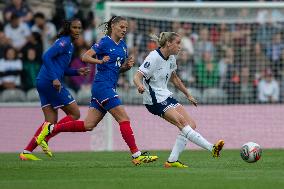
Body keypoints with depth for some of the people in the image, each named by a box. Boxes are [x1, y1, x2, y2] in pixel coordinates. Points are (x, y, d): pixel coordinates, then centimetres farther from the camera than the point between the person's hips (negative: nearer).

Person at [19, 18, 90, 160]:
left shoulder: (69, 43, 21)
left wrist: (77, 72, 14)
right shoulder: (64, 41, -9)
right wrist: (54, 79, -25)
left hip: (43, 83, 10)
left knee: (51, 121, 8)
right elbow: (46, 57, -20)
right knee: (75, 114, -2)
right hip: (51, 83, -10)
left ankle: (26, 152, 3)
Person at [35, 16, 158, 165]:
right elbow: (85, 57, -13)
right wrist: (100, 61, -28)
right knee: (124, 119, -11)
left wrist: (127, 66, 3)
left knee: (88, 125, 7)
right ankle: (136, 155, -10)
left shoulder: (123, 46, 15)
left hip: (110, 88, 9)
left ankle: (51, 129, 15)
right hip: (103, 85, -9)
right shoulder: (105, 42, -8)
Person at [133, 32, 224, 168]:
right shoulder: (154, 57, -16)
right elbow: (137, 77, -20)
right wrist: (140, 86, -43)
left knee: (191, 125, -1)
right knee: (182, 123, -23)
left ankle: (172, 160, -1)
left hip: (165, 96, 9)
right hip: (155, 100, -9)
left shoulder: (171, 58, 9)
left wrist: (188, 95, 29)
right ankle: (211, 148, -31)